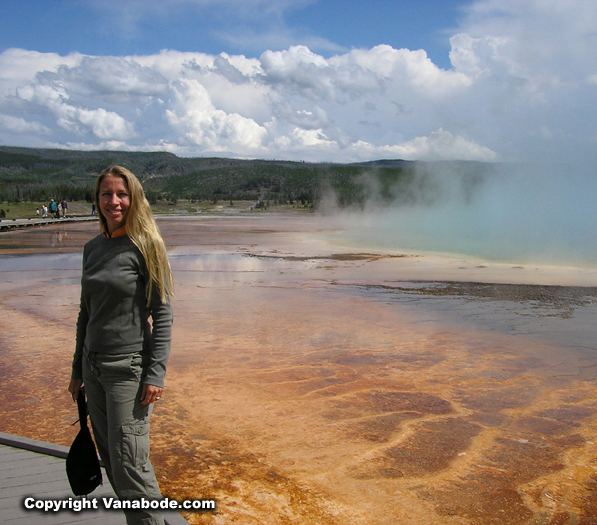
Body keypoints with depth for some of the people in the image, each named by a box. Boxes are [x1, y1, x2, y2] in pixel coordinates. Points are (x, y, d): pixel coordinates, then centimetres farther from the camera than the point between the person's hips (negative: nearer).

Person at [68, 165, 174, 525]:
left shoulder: (145, 245, -8)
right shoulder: (93, 248, 10)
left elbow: (162, 314, -10)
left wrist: (156, 374, -16)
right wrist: (78, 369, 17)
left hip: (129, 367, -7)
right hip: (94, 366, 7)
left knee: (129, 465, -6)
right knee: (111, 460, 13)